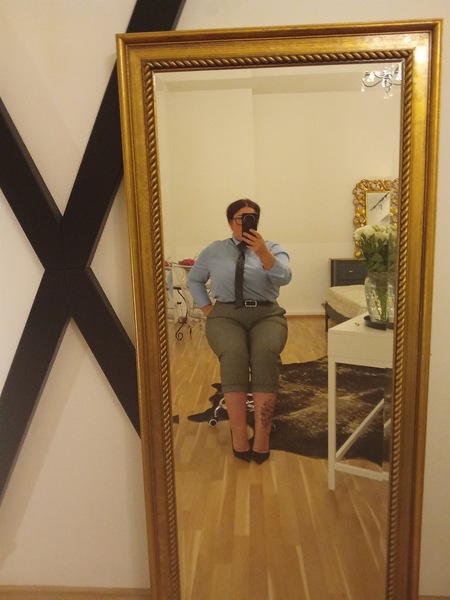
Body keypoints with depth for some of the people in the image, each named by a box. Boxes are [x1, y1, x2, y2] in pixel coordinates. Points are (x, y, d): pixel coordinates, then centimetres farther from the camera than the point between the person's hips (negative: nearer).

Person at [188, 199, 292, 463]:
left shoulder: (273, 248, 9)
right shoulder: (214, 250, 13)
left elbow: (284, 277, -11)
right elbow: (194, 279, 23)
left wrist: (262, 252, -27)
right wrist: (208, 309, 8)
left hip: (267, 314, 0)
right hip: (226, 315, 1)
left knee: (266, 353, -34)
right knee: (233, 355, -34)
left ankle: (262, 436, -27)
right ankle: (239, 434, -25)